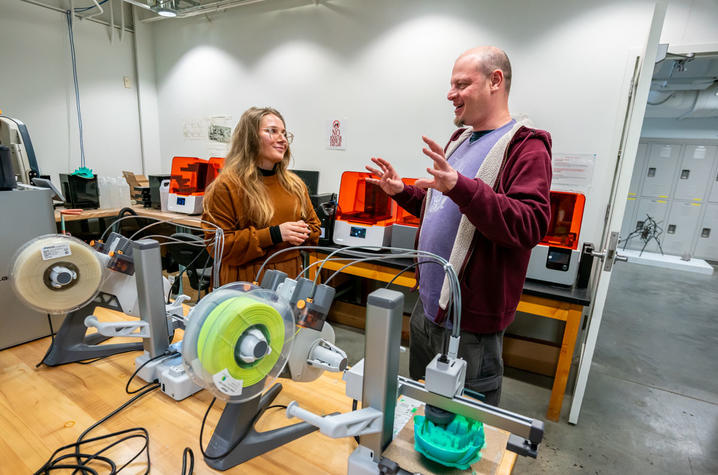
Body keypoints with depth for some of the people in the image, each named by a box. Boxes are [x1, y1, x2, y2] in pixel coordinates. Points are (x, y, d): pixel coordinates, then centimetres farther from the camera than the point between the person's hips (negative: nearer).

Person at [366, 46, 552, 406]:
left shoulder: (526, 148, -13)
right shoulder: (460, 140, 13)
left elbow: (529, 226, -28)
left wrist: (460, 185, -37)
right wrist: (401, 192, 10)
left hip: (470, 325, -8)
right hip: (427, 307, 9)